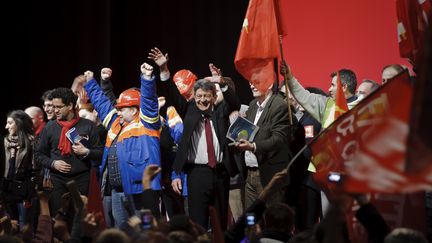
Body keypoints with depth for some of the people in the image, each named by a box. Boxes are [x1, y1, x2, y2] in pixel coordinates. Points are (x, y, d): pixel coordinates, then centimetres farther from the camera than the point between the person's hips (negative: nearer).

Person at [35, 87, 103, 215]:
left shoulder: (88, 126, 5)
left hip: (81, 179, -1)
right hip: (58, 179, 1)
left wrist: (86, 152, -12)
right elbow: (40, 154, 13)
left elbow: (100, 152, 7)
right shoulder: (50, 127, 9)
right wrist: (53, 163, -3)